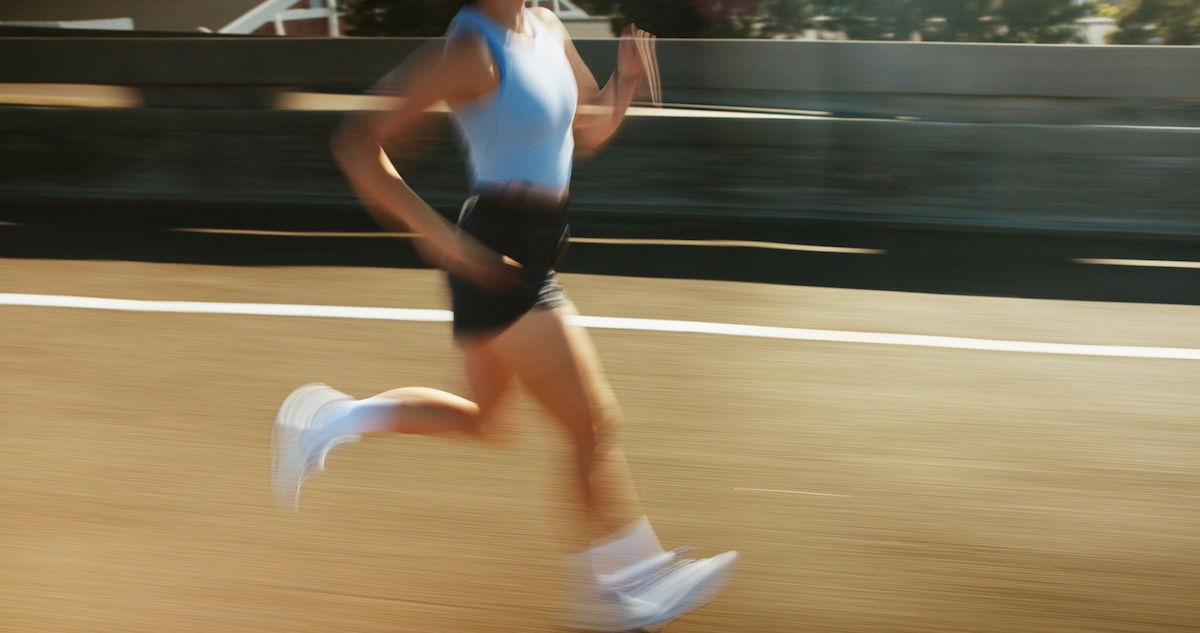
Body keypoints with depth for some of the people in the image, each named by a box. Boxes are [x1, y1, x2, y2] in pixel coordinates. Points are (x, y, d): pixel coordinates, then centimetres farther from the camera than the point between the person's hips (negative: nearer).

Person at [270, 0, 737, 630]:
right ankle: (627, 577, 14)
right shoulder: (469, 51, -17)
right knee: (595, 420, -2)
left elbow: (586, 132, 20)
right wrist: (436, 234, -24)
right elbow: (356, 142, -18)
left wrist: (625, 82, 0)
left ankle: (330, 418, 30)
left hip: (530, 257, 10)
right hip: (497, 258, -10)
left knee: (478, 418, 22)